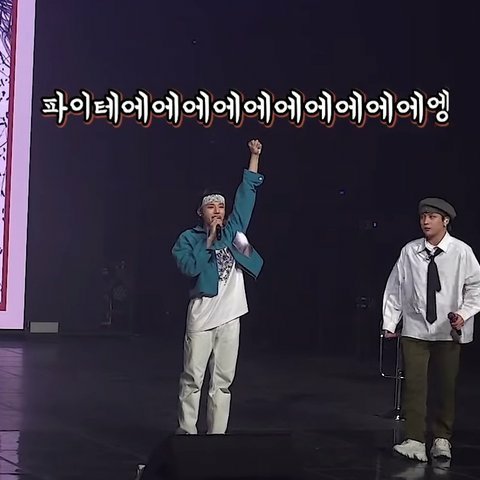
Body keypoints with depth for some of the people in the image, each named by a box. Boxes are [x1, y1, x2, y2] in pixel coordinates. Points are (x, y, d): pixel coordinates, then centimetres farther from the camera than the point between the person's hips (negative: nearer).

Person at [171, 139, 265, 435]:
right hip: (202, 316, -4)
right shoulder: (188, 238, 3)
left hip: (230, 317, 4)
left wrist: (255, 157, 8)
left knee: (223, 381, 5)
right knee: (193, 379, -2)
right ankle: (187, 433, 3)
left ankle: (217, 435, 9)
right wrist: (210, 239, -9)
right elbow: (190, 268, -14)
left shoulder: (232, 231, 13)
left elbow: (246, 196, 11)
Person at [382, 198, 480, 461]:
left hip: (449, 330, 0)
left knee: (446, 385, 7)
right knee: (414, 384, -5)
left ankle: (442, 440, 20)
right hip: (415, 329, 1)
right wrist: (389, 323, 2)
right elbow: (395, 287, 3)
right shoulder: (409, 251, -4)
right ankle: (415, 442, -4)